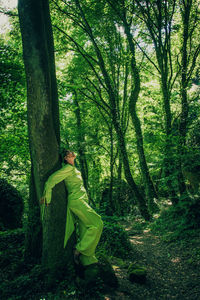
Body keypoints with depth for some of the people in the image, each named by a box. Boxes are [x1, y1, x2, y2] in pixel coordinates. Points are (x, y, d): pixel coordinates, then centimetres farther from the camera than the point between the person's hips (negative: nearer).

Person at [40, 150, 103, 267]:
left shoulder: (74, 169, 20)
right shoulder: (69, 168, -8)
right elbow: (52, 179, -13)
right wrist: (47, 196, -9)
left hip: (81, 202, 9)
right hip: (77, 201, -9)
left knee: (85, 230, 6)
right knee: (97, 224, -12)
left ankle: (87, 259, 10)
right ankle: (79, 249, -7)